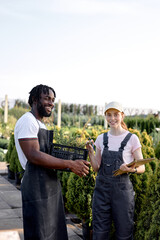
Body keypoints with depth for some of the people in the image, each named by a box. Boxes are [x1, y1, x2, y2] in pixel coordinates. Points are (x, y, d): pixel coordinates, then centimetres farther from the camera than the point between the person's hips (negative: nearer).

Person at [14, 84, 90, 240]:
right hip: (37, 188, -10)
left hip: (50, 186, 10)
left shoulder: (40, 124, 19)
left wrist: (74, 165, 7)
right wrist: (70, 164, -24)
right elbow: (33, 156, -23)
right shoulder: (27, 121, -12)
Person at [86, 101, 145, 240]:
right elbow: (96, 168, 8)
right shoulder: (101, 139, 6)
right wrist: (90, 152, -7)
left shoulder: (132, 139, -5)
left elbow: (142, 167, -1)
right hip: (102, 188, 3)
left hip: (122, 188, -3)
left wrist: (132, 169, -22)